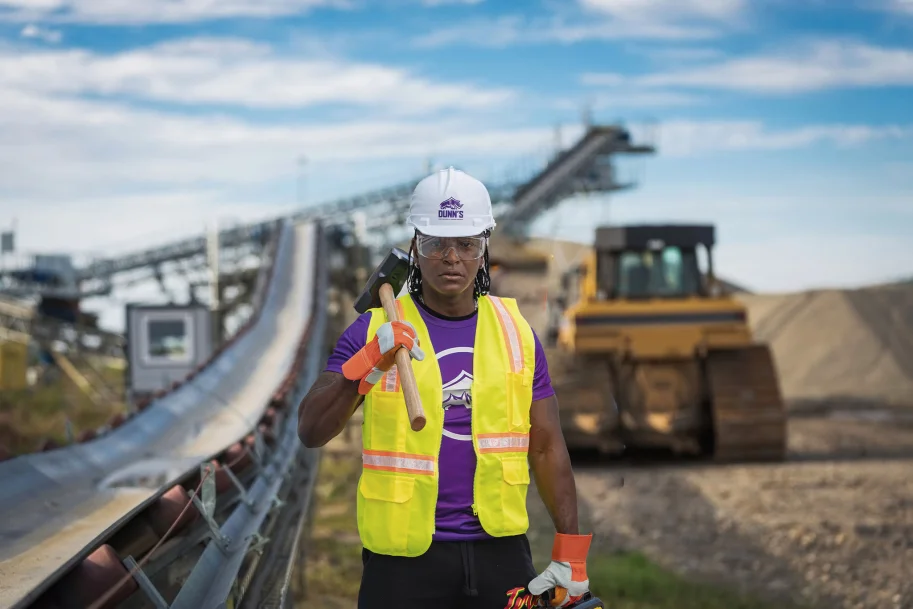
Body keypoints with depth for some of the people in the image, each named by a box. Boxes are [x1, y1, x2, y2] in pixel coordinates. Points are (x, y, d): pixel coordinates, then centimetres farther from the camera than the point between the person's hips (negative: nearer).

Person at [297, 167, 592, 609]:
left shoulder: (515, 331, 9)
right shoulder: (375, 331, -1)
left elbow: (546, 447, 12)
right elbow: (311, 431, -10)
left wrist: (570, 552, 6)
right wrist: (368, 364, -25)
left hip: (501, 553, 3)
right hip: (405, 555, -2)